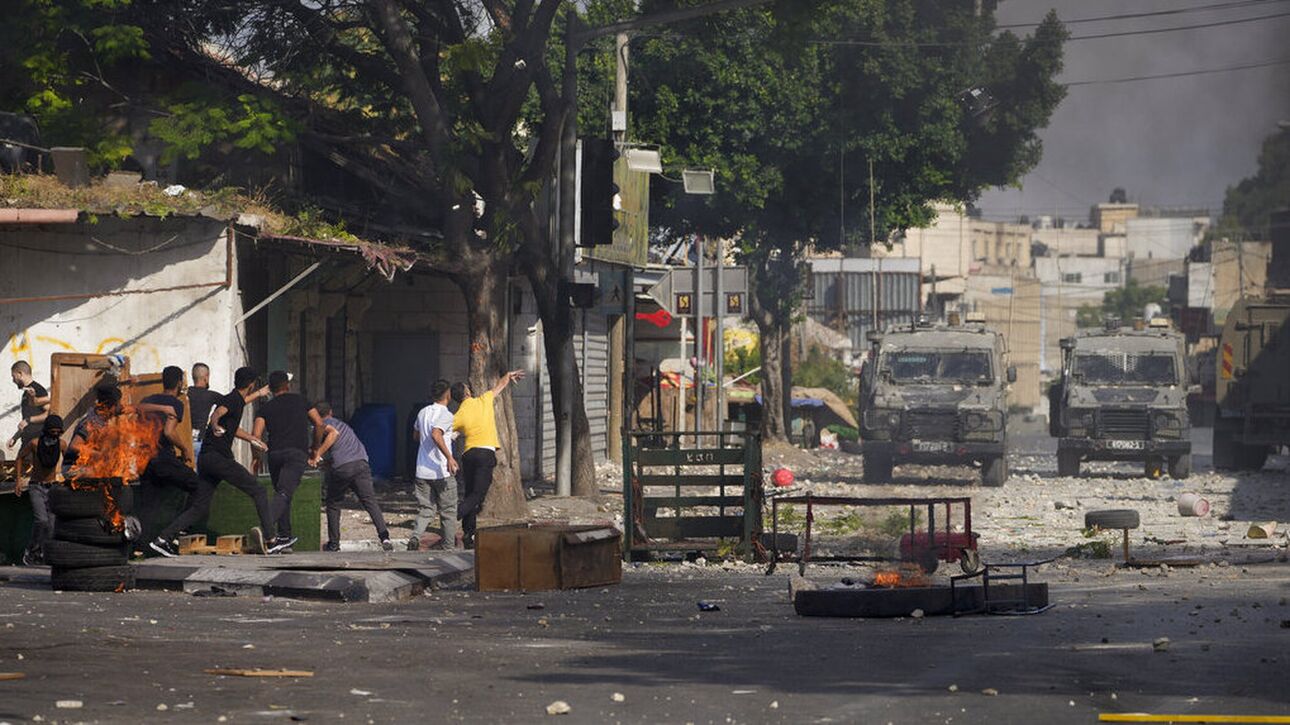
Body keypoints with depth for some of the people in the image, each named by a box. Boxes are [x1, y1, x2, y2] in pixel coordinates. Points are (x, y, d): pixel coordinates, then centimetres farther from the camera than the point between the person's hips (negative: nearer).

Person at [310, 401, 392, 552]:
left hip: (340, 467, -4)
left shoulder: (322, 424, 9)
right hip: (361, 463, 4)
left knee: (333, 504, 15)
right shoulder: (342, 424, 31)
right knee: (370, 501, -4)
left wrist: (317, 453, -6)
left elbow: (333, 432, -10)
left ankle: (334, 543, 19)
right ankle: (384, 536, -21)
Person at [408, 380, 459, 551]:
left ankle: (415, 536, -17)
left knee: (425, 510, 7)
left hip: (422, 471, 6)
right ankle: (448, 547, 12)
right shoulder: (445, 415, -13)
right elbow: (436, 435, -30)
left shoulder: (423, 412, 10)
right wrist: (449, 457, -33)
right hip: (442, 472, -6)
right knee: (448, 511, 8)